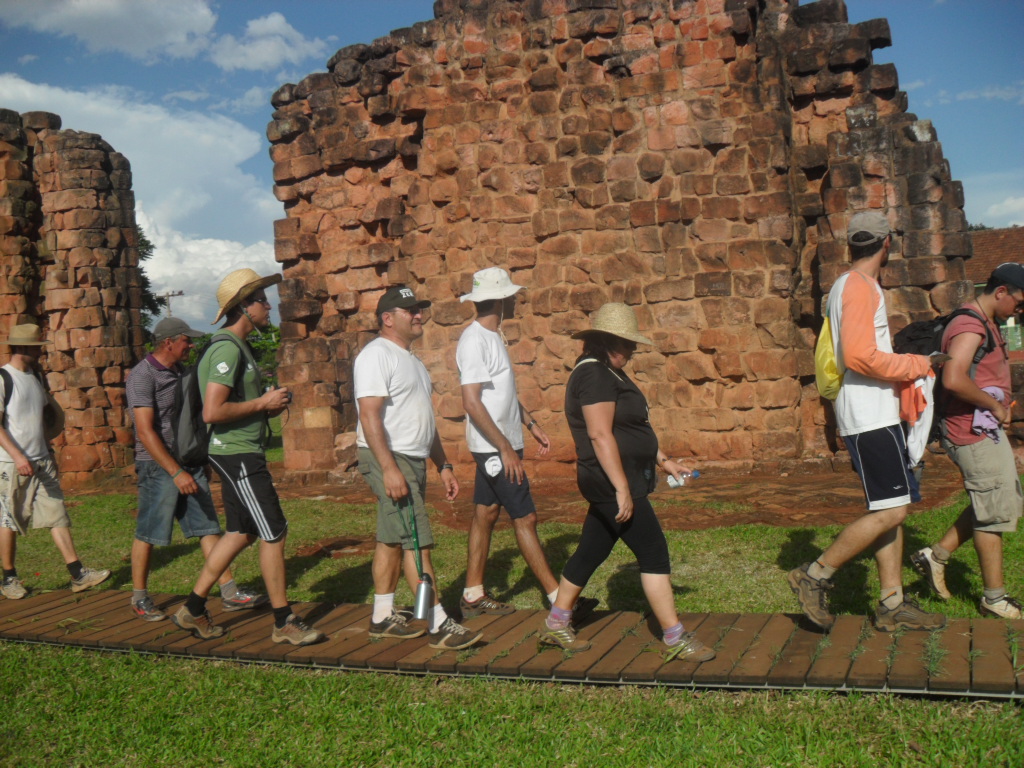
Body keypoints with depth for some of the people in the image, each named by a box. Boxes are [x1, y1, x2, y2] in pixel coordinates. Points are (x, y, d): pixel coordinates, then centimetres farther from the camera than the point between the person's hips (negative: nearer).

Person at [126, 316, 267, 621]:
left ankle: (229, 592, 4)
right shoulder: (142, 376, -13)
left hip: (189, 462, 8)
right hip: (158, 466, -7)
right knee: (148, 534, 3)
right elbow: (145, 432, -20)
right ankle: (139, 598, 18)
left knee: (208, 527, 3)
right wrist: (176, 473, -24)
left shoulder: (180, 372, 13)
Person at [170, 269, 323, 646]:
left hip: (242, 452, 11)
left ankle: (193, 609, 24)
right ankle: (284, 623, 5)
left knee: (241, 533, 16)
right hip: (237, 454, -11)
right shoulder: (227, 349, -18)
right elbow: (212, 412, -26)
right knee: (274, 534, -5)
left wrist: (269, 404, 9)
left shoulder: (238, 346, 16)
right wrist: (262, 404, -16)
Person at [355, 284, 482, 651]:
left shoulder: (411, 360, 20)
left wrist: (443, 465, 20)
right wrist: (389, 469, -27)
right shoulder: (377, 355, -10)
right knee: (417, 540, -11)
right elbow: (369, 415, -20)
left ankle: (383, 617, 21)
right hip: (388, 459, -9)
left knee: (393, 539, 13)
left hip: (413, 460, 9)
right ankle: (439, 626, -9)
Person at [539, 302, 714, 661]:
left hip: (613, 483, 11)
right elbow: (600, 435, -24)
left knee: (591, 551, 16)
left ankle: (556, 624, 26)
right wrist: (622, 490, -26)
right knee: (653, 552, -6)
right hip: (613, 482, -11)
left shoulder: (609, 373, 17)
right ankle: (675, 638, 1)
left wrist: (663, 460, 23)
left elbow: (633, 430, 25)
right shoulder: (594, 374, -17)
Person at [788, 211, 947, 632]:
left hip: (876, 415, 10)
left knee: (891, 510, 10)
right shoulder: (860, 288, -13)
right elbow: (860, 357, -23)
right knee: (891, 511, -10)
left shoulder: (847, 286, 18)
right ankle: (814, 576, -2)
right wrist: (919, 364, -13)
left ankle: (893, 604, 15)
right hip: (869, 418, -10)